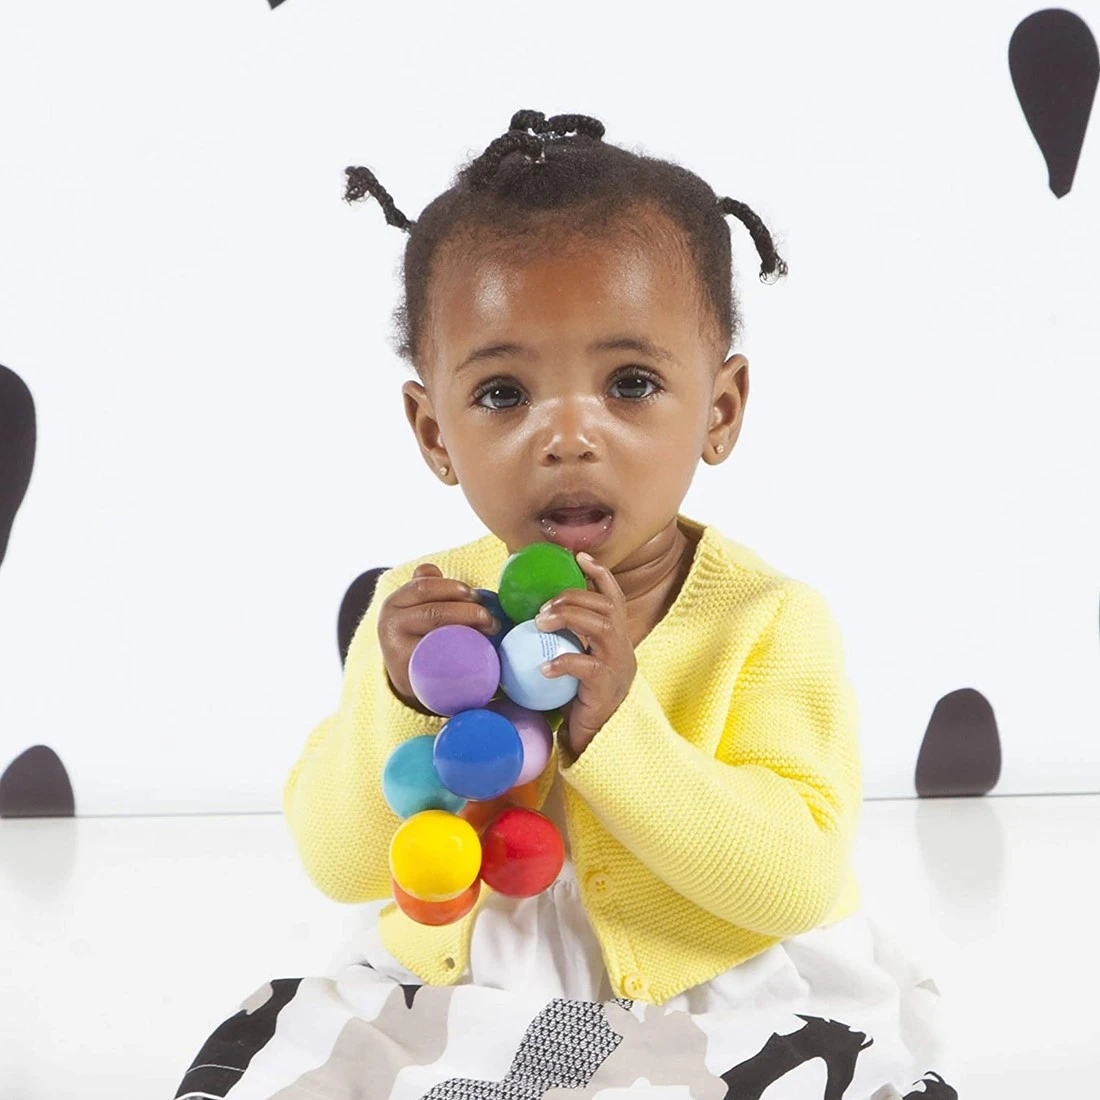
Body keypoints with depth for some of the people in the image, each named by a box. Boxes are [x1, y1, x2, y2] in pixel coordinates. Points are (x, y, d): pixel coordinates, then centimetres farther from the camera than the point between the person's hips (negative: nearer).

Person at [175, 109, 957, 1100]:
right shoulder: (418, 609, -2)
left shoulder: (768, 623, -11)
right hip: (448, 1000, 3)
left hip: (714, 1011, -2)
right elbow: (339, 866, -4)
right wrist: (399, 703, -22)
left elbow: (796, 883, -19)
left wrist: (617, 728, -29)